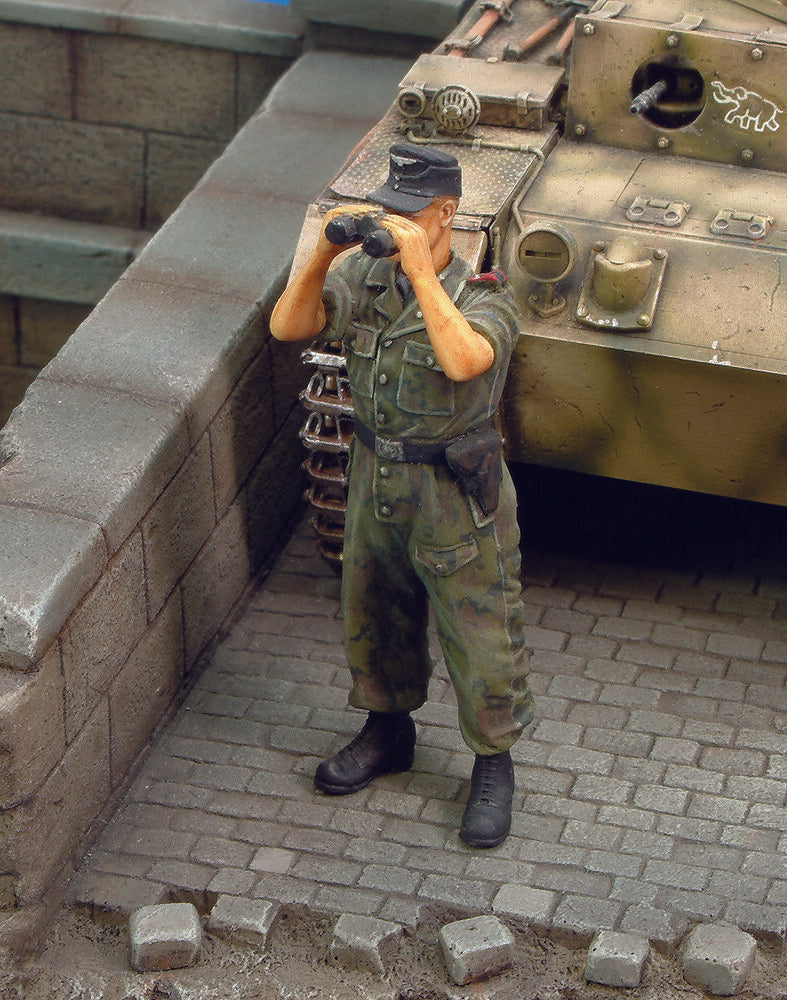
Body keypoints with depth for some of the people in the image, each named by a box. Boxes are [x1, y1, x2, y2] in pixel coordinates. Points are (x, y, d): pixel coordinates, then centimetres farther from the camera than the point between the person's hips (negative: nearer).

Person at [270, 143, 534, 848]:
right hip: (377, 480, 5)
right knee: (374, 619, 22)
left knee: (480, 637, 6)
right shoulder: (364, 279, -4)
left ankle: (494, 767, 26)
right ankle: (388, 732, 46)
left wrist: (421, 269, -41)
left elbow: (464, 360, -40)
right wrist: (321, 257, -25)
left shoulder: (483, 298, -19)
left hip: (458, 499, -5)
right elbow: (288, 326, -11)